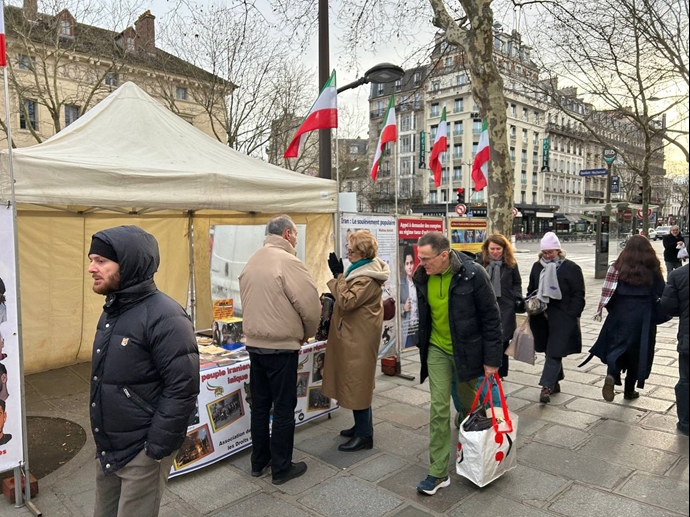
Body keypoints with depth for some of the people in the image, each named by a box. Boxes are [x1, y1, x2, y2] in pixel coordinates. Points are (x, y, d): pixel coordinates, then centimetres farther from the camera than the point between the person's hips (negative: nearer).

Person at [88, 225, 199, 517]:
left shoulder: (164, 316, -24)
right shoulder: (113, 310, 5)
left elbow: (183, 389, -24)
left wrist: (156, 448, -19)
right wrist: (102, 440, 16)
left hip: (142, 452, -8)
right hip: (107, 447, 8)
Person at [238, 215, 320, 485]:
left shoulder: (251, 262, 7)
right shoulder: (288, 262, -16)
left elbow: (250, 303, 10)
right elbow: (311, 306, -18)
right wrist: (306, 334, 1)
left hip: (254, 344, 7)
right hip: (281, 347, -7)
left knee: (259, 404, 17)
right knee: (284, 407, 5)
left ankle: (258, 461, 30)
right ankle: (281, 468, 17)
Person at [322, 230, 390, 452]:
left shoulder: (368, 278, -21)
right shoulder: (362, 270, 12)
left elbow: (347, 301, -27)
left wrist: (338, 275, -24)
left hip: (359, 337, -11)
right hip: (354, 334, 11)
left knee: (356, 383, -2)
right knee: (355, 382, 18)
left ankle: (364, 435, 9)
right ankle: (362, 426, 30)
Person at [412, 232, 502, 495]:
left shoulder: (473, 274, -21)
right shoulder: (422, 277, -7)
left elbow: (491, 318, -14)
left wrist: (492, 359, -13)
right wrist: (423, 347, 15)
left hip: (467, 350, -3)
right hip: (437, 350, 3)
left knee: (470, 404, 17)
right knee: (438, 408, -1)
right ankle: (438, 472, 8)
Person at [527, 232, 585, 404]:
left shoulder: (571, 268, -5)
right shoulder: (537, 267, 9)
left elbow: (578, 295, -5)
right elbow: (531, 290, 18)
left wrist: (571, 316, -11)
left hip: (562, 318, -5)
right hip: (541, 316, 5)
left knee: (554, 352, -8)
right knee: (549, 351, 14)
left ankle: (547, 386, -7)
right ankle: (555, 382, 28)